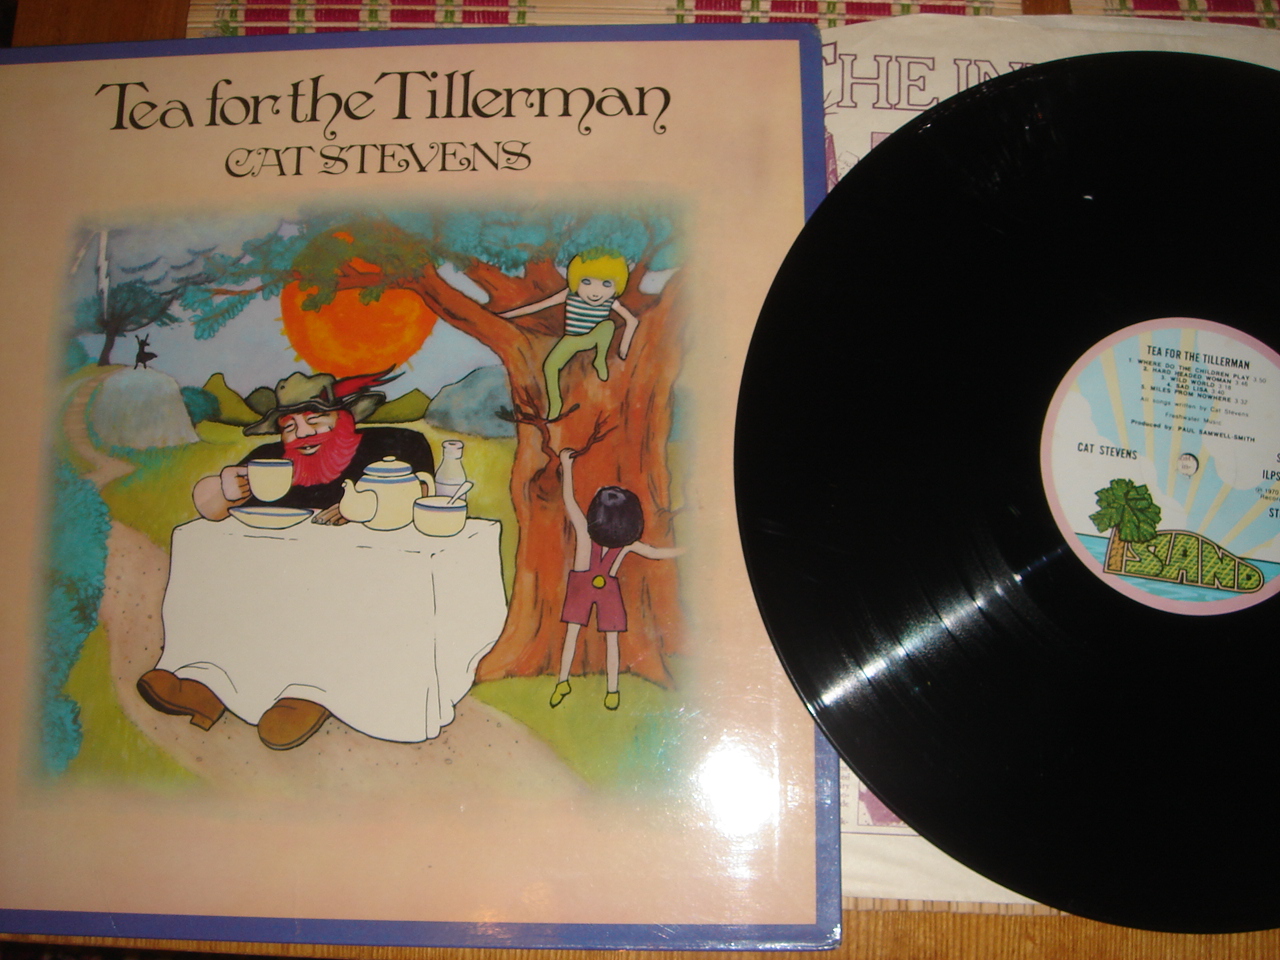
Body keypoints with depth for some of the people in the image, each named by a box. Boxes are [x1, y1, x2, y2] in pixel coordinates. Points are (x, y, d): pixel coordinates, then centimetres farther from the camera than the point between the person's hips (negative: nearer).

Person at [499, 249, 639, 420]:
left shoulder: (610, 302, -18)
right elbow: (541, 305, -13)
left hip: (592, 340, -1)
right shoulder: (569, 294, -19)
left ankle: (600, 361, -12)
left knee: (608, 324, -31)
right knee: (550, 365, -21)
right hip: (571, 340, 1)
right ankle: (555, 401, -1)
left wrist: (625, 344, -7)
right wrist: (512, 313, -13)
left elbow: (632, 320, -7)